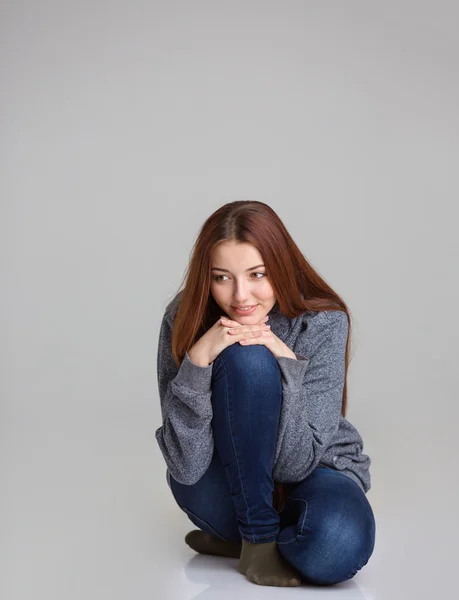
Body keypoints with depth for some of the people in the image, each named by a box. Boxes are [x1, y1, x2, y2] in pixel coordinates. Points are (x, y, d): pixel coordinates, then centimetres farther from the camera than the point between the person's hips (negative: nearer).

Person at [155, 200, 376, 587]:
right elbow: (187, 468, -22)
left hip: (311, 472, 0)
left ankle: (235, 536, -4)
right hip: (221, 489, 0)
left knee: (340, 546, -38)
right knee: (246, 359, -31)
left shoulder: (323, 323, -19)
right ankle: (259, 535, -15)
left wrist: (285, 361, -34)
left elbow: (297, 464, -22)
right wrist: (198, 359, -34)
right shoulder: (185, 320, -18)